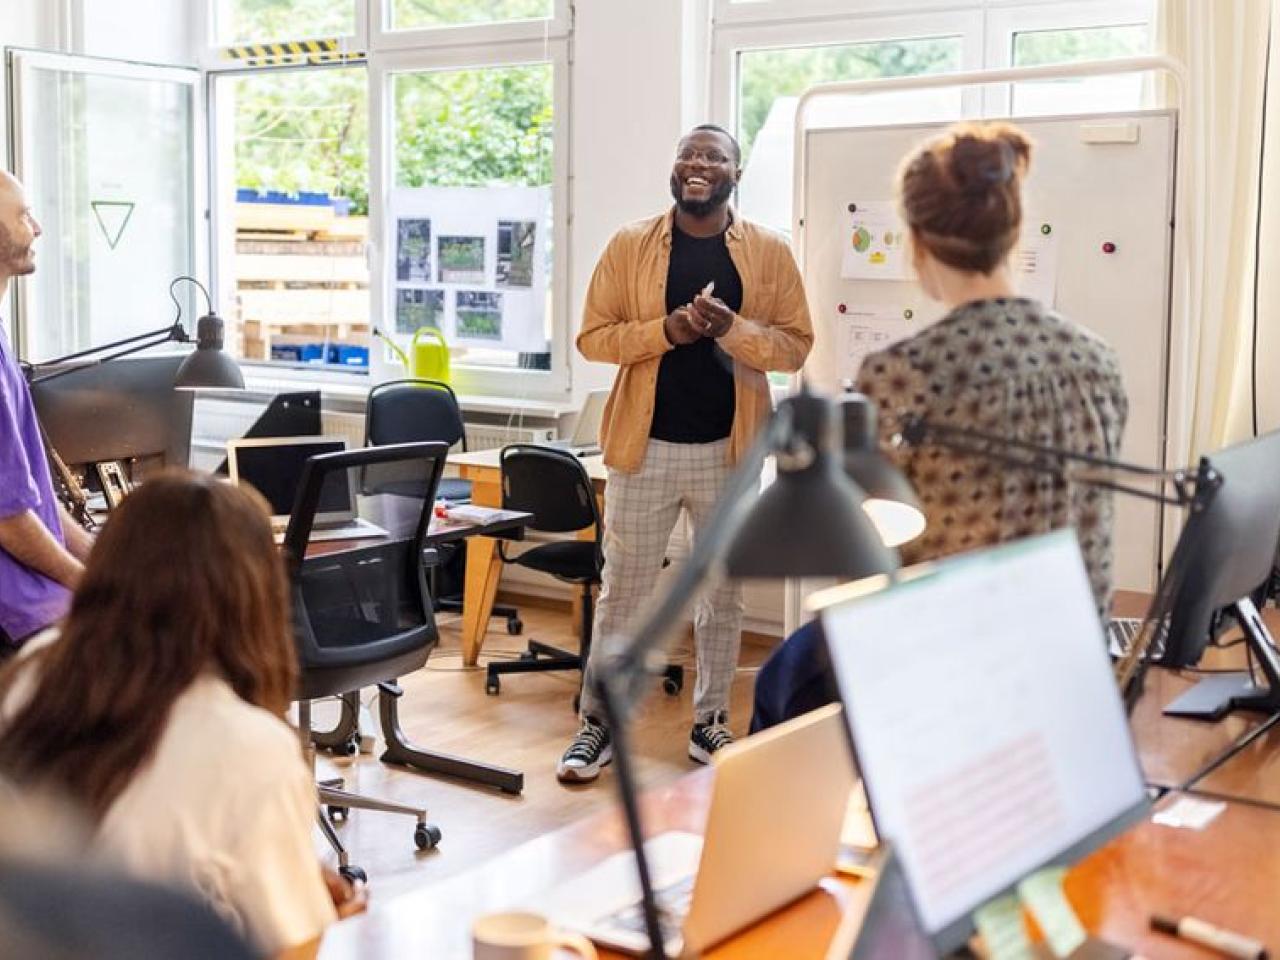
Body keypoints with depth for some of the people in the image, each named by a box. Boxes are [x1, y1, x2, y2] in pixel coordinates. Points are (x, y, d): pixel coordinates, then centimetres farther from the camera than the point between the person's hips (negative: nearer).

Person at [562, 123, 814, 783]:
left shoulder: (769, 253, 1)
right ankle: (597, 724, 16)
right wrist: (666, 330, -17)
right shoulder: (630, 246, 0)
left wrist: (732, 329, -19)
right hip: (645, 446, -1)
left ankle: (710, 722, 26)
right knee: (622, 592, 5)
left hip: (729, 449, 1)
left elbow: (796, 346, -1)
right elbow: (593, 337, -1)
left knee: (723, 593, 12)